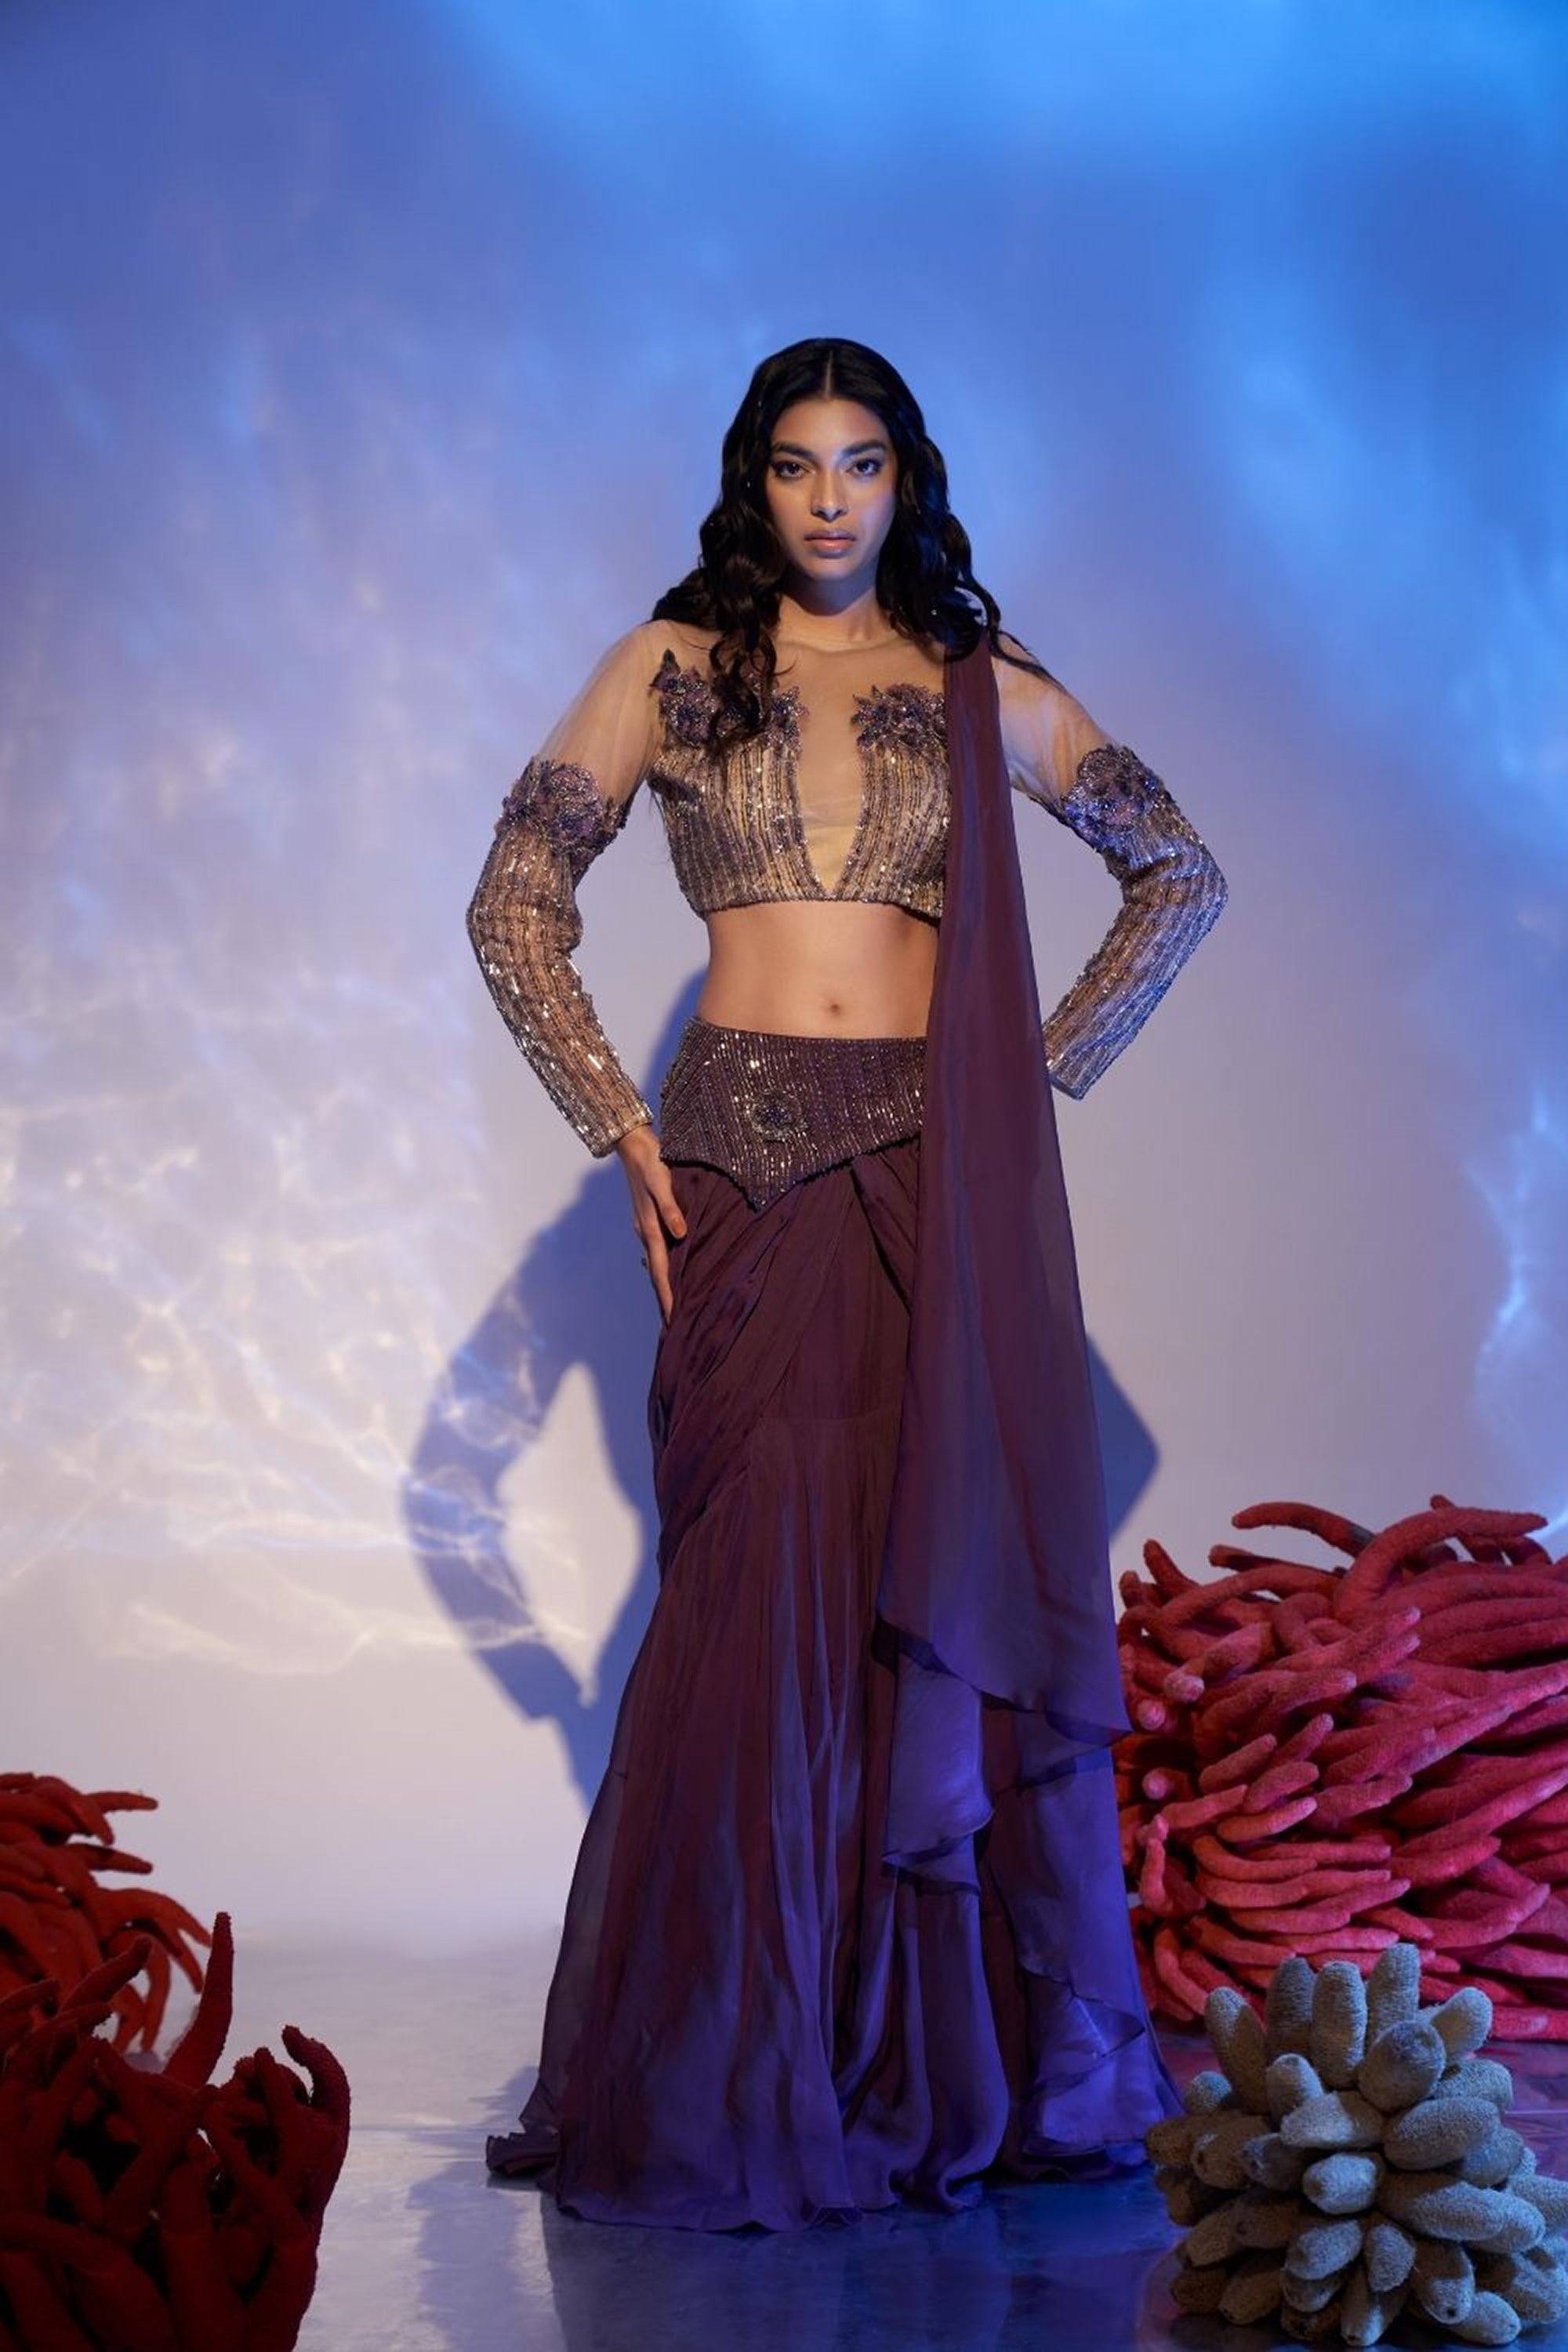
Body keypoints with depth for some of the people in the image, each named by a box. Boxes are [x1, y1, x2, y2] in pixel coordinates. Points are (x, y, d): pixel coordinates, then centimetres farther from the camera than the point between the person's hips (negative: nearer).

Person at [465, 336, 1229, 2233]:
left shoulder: (982, 689, 12)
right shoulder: (673, 668, 9)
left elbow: (1180, 875, 18)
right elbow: (515, 901, 6)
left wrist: (1052, 1067, 8)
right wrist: (620, 1124, -2)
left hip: (947, 1185, 1)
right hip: (748, 1170, -1)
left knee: (950, 1591, 0)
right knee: (764, 1595, -5)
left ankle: (963, 2059, 12)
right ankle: (740, 2078, 4)